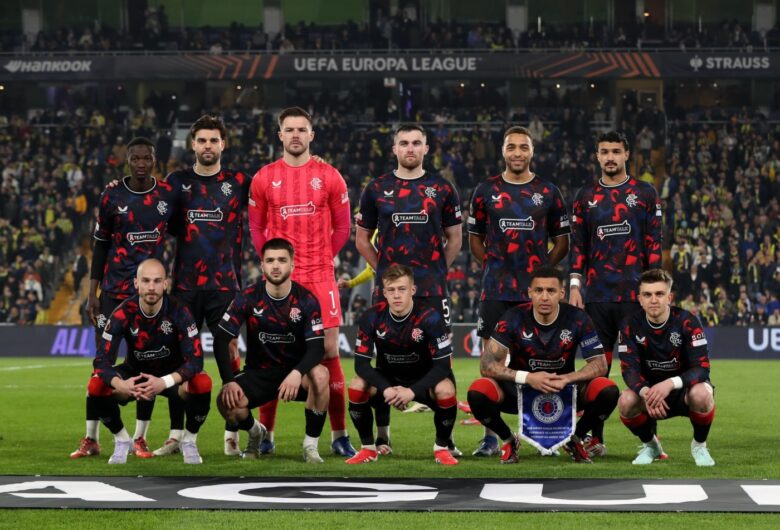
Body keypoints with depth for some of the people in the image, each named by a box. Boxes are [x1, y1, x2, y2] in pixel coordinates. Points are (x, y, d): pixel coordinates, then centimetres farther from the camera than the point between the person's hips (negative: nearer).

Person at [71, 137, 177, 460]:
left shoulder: (169, 195, 1)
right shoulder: (112, 197, -2)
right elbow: (100, 245, 4)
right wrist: (92, 292, 1)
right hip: (114, 289, -1)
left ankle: (140, 439, 10)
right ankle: (91, 439, 5)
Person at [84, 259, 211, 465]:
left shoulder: (178, 312, -23)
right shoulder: (122, 314, -21)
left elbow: (195, 359, -29)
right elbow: (102, 359, -24)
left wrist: (165, 382, -47)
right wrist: (119, 384, -46)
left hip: (172, 375, -1)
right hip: (134, 373, 1)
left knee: (202, 383, -34)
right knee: (96, 386, -28)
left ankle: (189, 441, -7)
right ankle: (122, 440, -1)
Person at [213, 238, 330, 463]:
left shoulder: (306, 300, -10)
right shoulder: (248, 298, -8)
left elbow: (317, 347, -17)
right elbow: (221, 340, -9)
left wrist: (297, 373, -37)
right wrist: (229, 381, -22)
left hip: (295, 371, -1)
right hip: (258, 373, 1)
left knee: (320, 375, -35)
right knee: (226, 402, -28)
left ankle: (311, 445, -16)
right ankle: (256, 432, 11)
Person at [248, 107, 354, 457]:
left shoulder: (329, 177, 3)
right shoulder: (264, 178, 5)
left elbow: (342, 226, 10)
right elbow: (256, 227, 12)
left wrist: (324, 257, 4)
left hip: (320, 276, 0)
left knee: (329, 351, -2)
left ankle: (339, 436, 5)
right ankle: (266, 434, 9)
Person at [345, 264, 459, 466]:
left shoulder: (430, 317, -24)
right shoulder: (372, 318, -17)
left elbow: (442, 364, -24)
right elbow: (361, 363, -16)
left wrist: (412, 391, -36)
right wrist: (386, 389, -33)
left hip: (423, 380, -2)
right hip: (387, 379, 2)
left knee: (445, 390, -33)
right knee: (357, 386, -26)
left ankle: (442, 448, -7)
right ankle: (368, 448, -4)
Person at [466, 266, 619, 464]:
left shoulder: (577, 319, -13)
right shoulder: (514, 318, -15)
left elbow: (599, 364, -12)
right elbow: (487, 365, -19)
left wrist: (566, 379, -30)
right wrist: (527, 377, -34)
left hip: (565, 390, 1)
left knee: (609, 391, -27)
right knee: (478, 392, -31)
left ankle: (575, 439, 4)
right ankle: (508, 440, 1)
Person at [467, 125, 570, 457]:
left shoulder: (548, 192, 7)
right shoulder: (486, 191, 7)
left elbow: (561, 242, 12)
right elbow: (475, 239, 15)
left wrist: (541, 270, 2)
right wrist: (493, 267, 3)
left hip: (537, 291, 0)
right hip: (496, 290, 0)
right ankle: (490, 438, 2)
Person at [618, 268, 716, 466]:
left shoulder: (686, 322, -18)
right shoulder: (631, 326, -11)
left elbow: (701, 368, -24)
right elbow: (630, 369, -16)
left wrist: (670, 384, -43)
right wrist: (645, 392, -39)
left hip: (685, 387, -2)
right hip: (650, 388, 2)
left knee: (701, 395, -37)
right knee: (626, 402, -30)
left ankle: (699, 445, -6)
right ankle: (650, 445, 2)